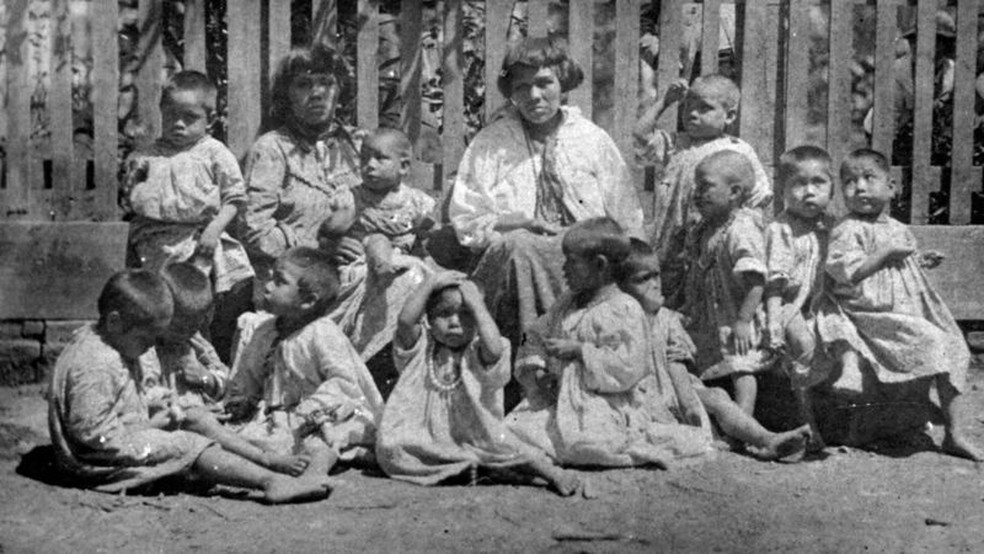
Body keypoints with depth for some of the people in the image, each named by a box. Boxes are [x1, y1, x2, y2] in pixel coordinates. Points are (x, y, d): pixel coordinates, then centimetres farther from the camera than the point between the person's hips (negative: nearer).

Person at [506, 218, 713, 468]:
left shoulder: (625, 309, -10)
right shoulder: (566, 304, 15)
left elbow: (627, 368, -19)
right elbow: (536, 338, 20)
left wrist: (578, 350, -18)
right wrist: (533, 368, -2)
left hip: (608, 405, -7)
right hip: (561, 399, 7)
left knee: (583, 442, -34)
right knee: (514, 429, -11)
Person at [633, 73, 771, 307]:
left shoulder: (738, 152, 0)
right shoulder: (677, 144, 13)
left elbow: (760, 200, 1)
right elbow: (641, 134, 8)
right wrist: (665, 101, 10)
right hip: (668, 252, 5)